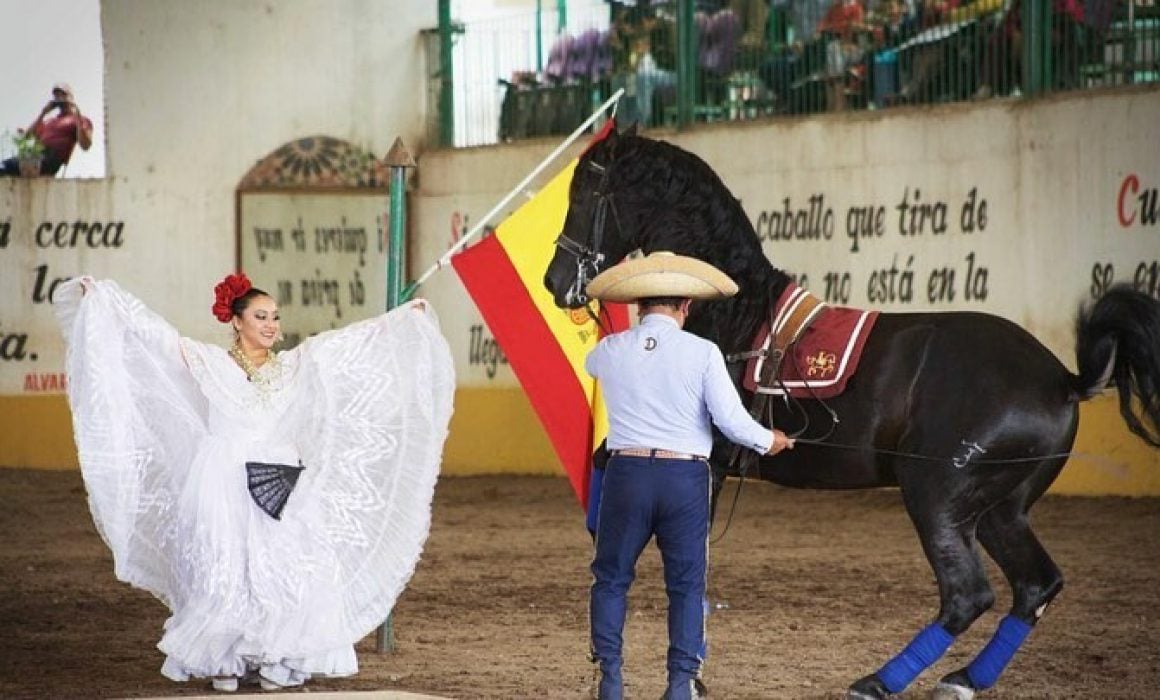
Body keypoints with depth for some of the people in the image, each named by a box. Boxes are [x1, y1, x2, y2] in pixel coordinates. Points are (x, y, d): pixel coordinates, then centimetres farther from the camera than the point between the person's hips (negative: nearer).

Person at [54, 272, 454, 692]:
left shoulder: (294, 366, 13)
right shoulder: (209, 363, 5)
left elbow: (354, 340, 14)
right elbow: (152, 331, 2)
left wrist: (407, 317, 14)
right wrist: (100, 296, -2)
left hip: (282, 490, 3)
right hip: (225, 487, -3)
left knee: (289, 575, -8)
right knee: (225, 577, -7)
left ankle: (275, 660, 4)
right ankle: (222, 661, 6)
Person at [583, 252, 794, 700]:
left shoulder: (611, 351, 0)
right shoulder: (702, 353, -8)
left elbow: (591, 364, 25)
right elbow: (731, 419, -11)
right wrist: (769, 442, 9)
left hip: (626, 473, 1)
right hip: (686, 478, -1)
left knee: (610, 578, 15)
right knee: (687, 584, 10)